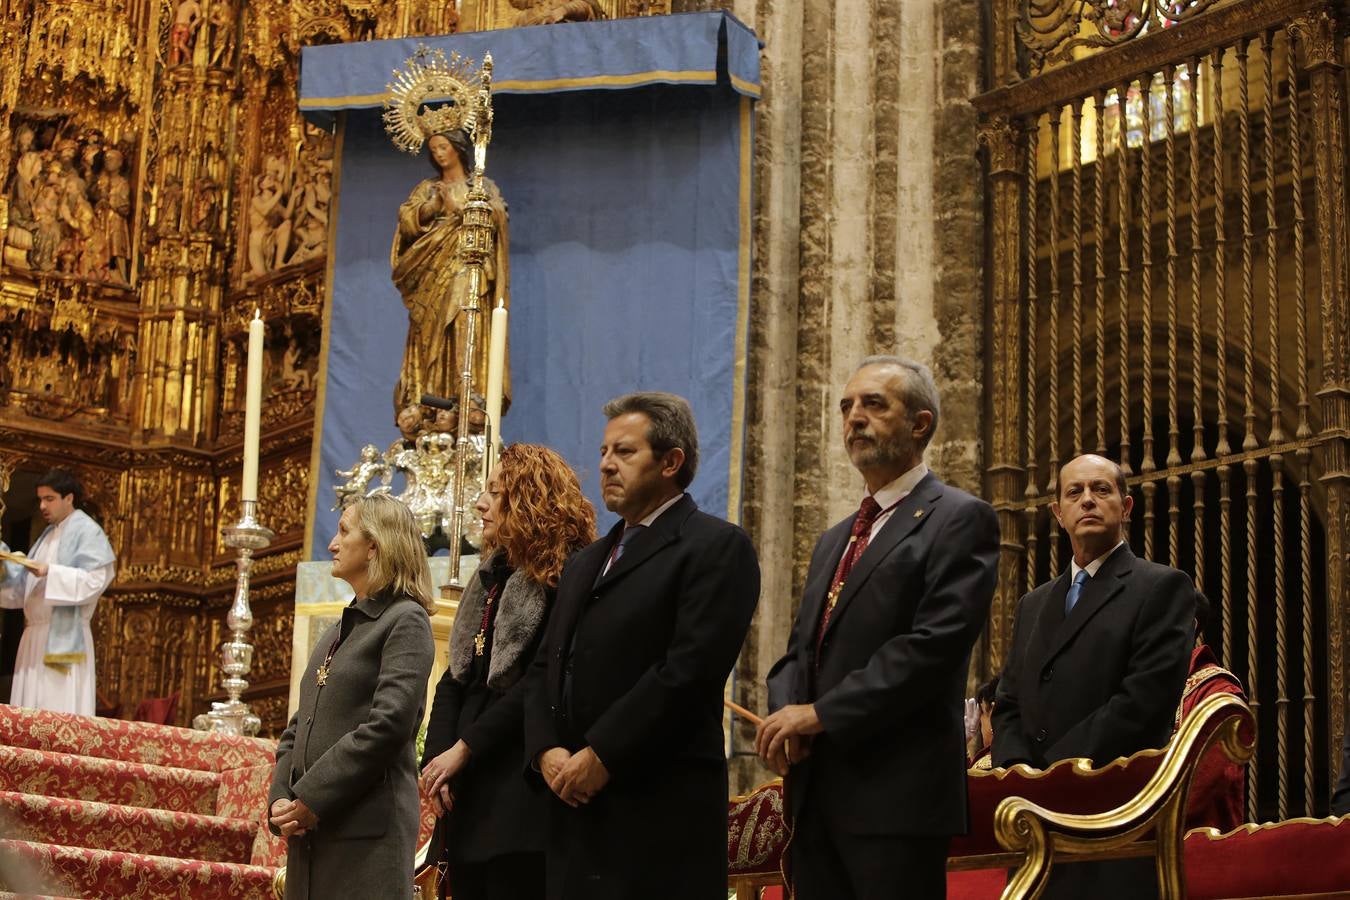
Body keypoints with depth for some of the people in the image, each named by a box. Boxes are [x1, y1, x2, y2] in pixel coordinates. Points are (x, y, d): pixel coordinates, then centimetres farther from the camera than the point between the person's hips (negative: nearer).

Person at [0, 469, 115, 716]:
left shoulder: (87, 531, -4)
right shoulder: (48, 534, 21)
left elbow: (95, 580, -15)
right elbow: (27, 584, 20)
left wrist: (50, 572, -23)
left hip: (63, 637, -8)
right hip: (36, 637, 8)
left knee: (59, 715, -11)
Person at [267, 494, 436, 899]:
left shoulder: (406, 621, -5)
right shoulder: (338, 632, 20)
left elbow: (387, 725, -16)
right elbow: (299, 727, 17)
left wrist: (311, 799, -16)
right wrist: (281, 800, 0)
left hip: (367, 828, -7)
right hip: (311, 829, 8)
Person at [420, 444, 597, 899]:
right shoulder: (491, 576, 17)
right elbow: (455, 678, 13)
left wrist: (464, 749, -14)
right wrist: (436, 758, -1)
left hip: (523, 788, -8)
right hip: (468, 790, 8)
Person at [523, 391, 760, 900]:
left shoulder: (717, 547, -5)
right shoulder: (585, 563, 22)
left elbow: (689, 670, -15)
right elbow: (545, 668, 17)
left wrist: (601, 757, -15)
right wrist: (547, 750, -2)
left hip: (660, 808, -7)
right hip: (576, 804, 7)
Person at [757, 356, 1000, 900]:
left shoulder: (959, 520, -3)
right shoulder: (834, 542, 23)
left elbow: (933, 645, -15)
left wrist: (821, 713, -14)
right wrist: (786, 714, -3)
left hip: (897, 795, -7)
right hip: (814, 796, 7)